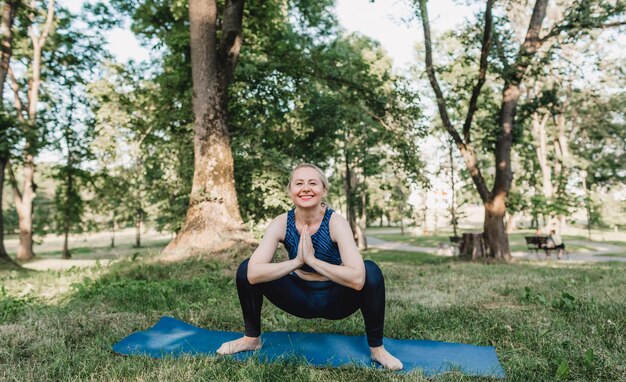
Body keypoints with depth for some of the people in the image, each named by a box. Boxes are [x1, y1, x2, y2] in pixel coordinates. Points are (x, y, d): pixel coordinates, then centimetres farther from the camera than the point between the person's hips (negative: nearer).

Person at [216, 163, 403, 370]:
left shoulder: (336, 223, -24)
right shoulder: (281, 223, -17)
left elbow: (357, 279, -37)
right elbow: (253, 274, -28)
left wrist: (312, 259, -36)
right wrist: (297, 261, -33)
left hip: (335, 300, -2)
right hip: (301, 297, 2)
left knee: (370, 270, -30)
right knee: (245, 268, -15)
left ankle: (377, 348, -8)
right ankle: (252, 338, 9)